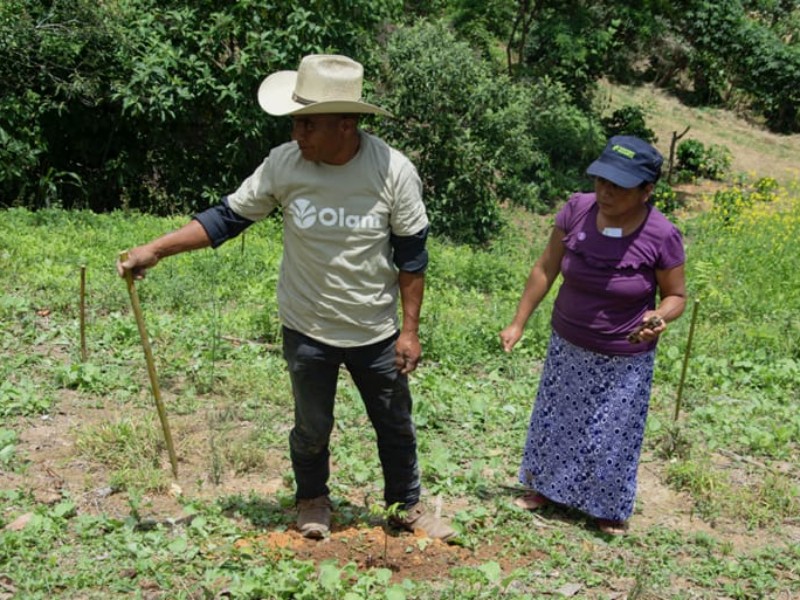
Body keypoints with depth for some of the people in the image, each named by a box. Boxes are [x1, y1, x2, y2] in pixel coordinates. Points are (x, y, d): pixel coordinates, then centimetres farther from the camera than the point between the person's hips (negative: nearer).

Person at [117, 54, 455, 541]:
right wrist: (154, 250, -12)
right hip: (307, 331, 1)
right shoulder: (284, 164, -15)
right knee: (311, 428, 18)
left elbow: (411, 255, -9)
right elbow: (227, 217, -6)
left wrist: (410, 330, -7)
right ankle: (313, 501, 44)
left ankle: (408, 504, 39)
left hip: (377, 333, 0)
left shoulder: (394, 171, -17)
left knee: (397, 425, 16)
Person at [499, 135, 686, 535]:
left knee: (611, 434, 14)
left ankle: (610, 506, 40)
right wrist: (519, 323, 0)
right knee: (556, 418, 22)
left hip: (624, 361, -3)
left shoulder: (661, 236, -24)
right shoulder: (577, 210, -18)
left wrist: (659, 317, -31)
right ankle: (546, 486, 47)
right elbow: (546, 269, -4)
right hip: (567, 346, 3)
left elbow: (676, 295, -8)